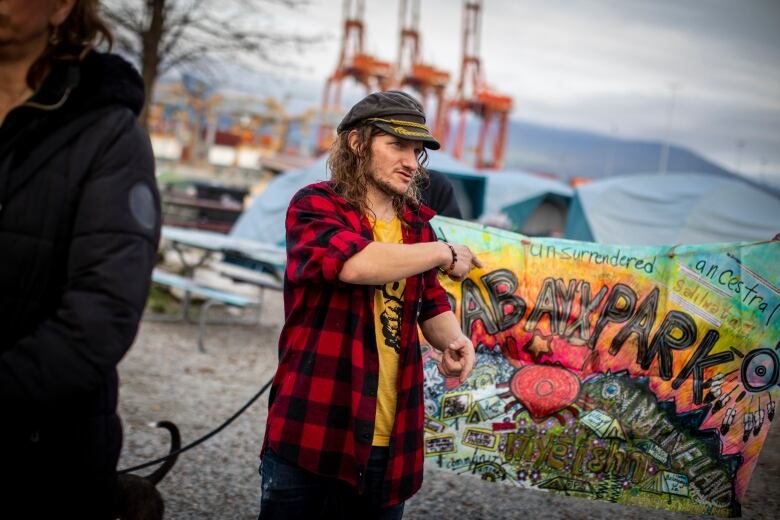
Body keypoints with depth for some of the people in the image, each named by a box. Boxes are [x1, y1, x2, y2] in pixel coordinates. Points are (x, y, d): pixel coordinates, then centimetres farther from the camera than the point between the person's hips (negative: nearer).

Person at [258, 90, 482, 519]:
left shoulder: (416, 226, 14)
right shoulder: (315, 206, -4)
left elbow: (432, 305, 16)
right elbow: (356, 262, -24)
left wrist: (454, 341, -7)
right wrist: (445, 254, -12)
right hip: (311, 433, -5)